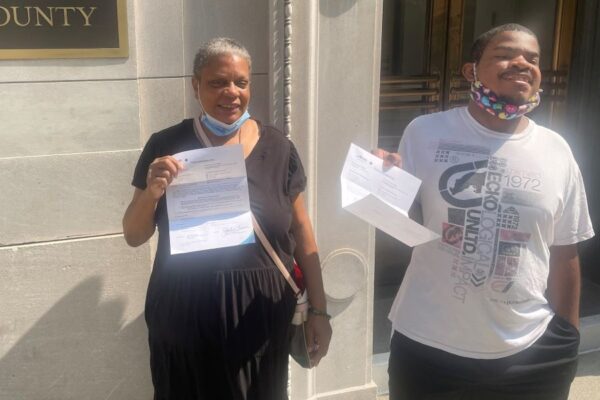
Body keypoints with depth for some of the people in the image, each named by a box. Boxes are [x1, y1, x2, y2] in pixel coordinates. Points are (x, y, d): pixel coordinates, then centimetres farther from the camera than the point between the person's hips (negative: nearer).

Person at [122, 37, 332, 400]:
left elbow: (301, 231, 5)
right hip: (185, 316, 0)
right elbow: (134, 237, 2)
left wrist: (319, 309, 4)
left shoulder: (277, 149, -2)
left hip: (260, 315, 1)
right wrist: (151, 193, -18)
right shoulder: (166, 147, -4)